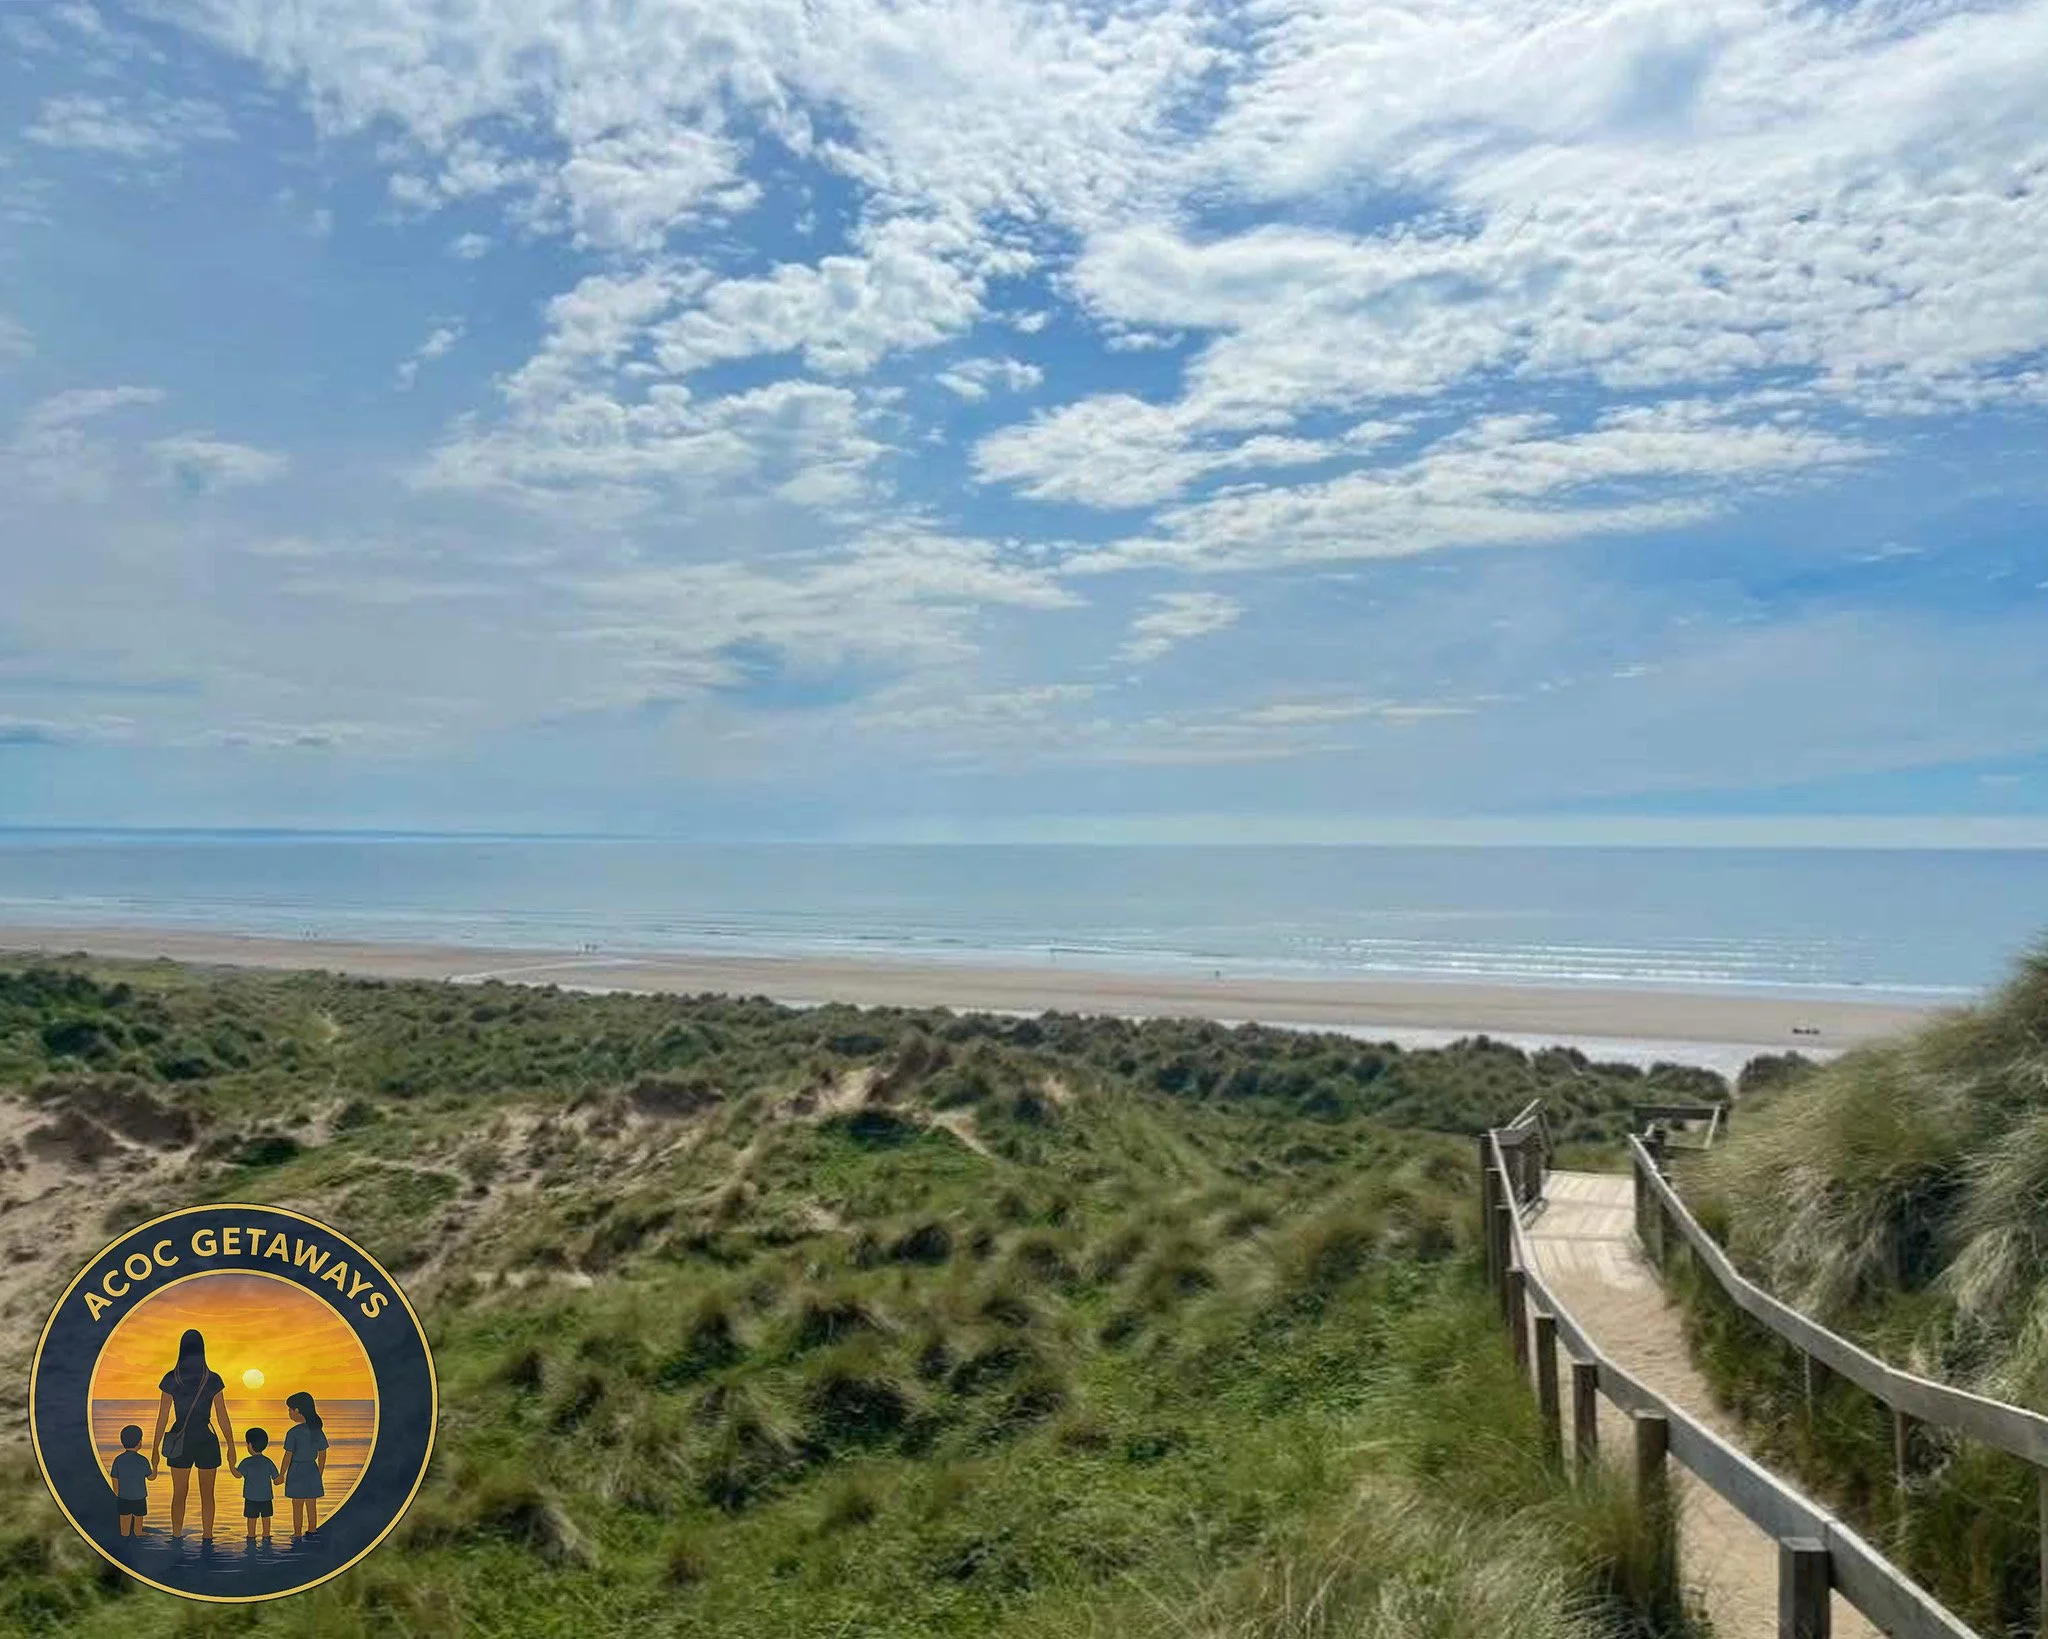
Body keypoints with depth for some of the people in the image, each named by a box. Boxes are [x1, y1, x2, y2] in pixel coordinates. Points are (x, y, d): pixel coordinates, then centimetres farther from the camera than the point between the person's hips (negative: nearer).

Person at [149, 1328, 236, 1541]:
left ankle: (177, 1539, 12)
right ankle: (207, 1537, 12)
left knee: (179, 1494, 12)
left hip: (179, 1442, 0)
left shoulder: (171, 1379, -6)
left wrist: (155, 1447, 6)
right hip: (206, 1441, 0)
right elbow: (222, 1417, -2)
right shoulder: (213, 1379, -6)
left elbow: (162, 1417, -3)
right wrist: (231, 1446, 6)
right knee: (207, 1494, 11)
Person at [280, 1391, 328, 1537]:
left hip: (296, 1471, -5)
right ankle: (312, 1531, 21)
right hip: (312, 1470, 5)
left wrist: (282, 1474, 0)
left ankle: (297, 1534, 13)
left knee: (297, 1506, 7)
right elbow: (322, 1455, 7)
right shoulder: (318, 1431, 1)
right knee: (312, 1505, 14)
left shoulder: (293, 1432, -16)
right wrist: (320, 1474, 17)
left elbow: (288, 1456, -13)